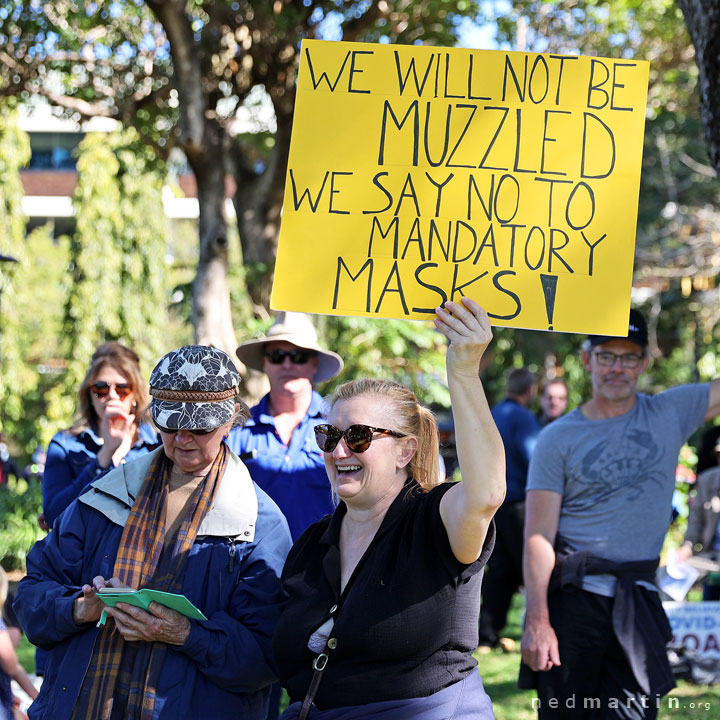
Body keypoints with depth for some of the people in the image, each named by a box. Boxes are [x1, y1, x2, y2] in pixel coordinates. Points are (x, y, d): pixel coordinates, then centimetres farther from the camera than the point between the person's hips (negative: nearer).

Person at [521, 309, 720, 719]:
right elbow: (539, 536, -5)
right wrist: (537, 620, -14)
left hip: (638, 603, 2)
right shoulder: (559, 439, 0)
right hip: (573, 595, -2)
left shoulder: (672, 413, 8)